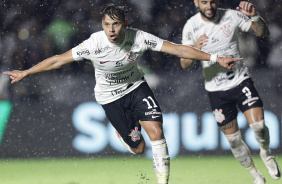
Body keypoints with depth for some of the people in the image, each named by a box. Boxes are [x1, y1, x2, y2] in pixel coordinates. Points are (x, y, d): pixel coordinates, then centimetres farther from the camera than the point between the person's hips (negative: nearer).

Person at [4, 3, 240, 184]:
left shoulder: (139, 38, -24)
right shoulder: (94, 45, -28)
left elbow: (178, 49, -21)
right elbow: (58, 60, -18)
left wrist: (216, 58, -23)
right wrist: (25, 73, -15)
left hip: (136, 87, 2)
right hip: (110, 96, -2)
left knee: (156, 131, -18)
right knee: (138, 148, 2)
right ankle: (121, 133, 39)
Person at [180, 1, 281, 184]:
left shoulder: (232, 16, -9)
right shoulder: (191, 26, -9)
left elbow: (263, 32, -2)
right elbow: (185, 64, -13)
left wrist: (254, 16, -23)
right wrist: (195, 48, -34)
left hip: (241, 81, 0)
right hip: (216, 90, 1)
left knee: (259, 125, -17)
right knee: (233, 138, 3)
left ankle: (266, 153, 16)